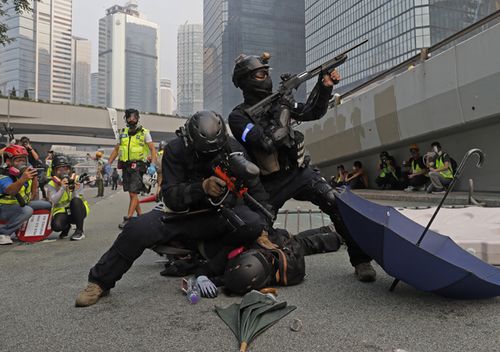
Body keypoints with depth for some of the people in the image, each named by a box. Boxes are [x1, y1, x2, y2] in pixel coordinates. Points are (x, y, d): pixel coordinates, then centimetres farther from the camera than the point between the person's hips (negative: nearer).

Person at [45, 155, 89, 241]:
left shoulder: (76, 180, -6)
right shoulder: (52, 184, -4)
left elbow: (77, 199, -16)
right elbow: (53, 200, -21)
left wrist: (75, 190, -35)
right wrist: (62, 188, -34)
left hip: (77, 211, 0)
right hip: (62, 211, 1)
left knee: (76, 201, -34)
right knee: (56, 225, -32)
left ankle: (80, 231, -22)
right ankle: (67, 227, 10)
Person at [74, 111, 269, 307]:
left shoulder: (233, 149, -9)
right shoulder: (176, 150, -14)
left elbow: (256, 190, -1)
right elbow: (171, 197, -19)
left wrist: (263, 225, -11)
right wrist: (202, 187, -37)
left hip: (221, 213, 1)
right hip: (183, 212, 0)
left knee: (253, 223, -30)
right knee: (138, 229, -26)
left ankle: (206, 274, -22)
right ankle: (99, 282, -4)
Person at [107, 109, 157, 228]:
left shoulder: (144, 132, -1)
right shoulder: (123, 133, 14)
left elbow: (153, 149, -5)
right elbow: (116, 149, 18)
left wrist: (152, 165, -18)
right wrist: (109, 164, 8)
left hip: (137, 166, -6)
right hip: (125, 166, 6)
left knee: (133, 193, -10)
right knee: (131, 193, 10)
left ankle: (128, 219, -9)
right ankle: (140, 216, 22)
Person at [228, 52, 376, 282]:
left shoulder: (278, 101, 7)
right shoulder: (238, 117, -9)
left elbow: (312, 113, 13)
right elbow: (264, 141, -25)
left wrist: (324, 87, 0)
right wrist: (281, 114, -22)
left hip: (299, 171, 3)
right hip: (270, 183, -2)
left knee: (337, 204, -17)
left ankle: (360, 260, -7)